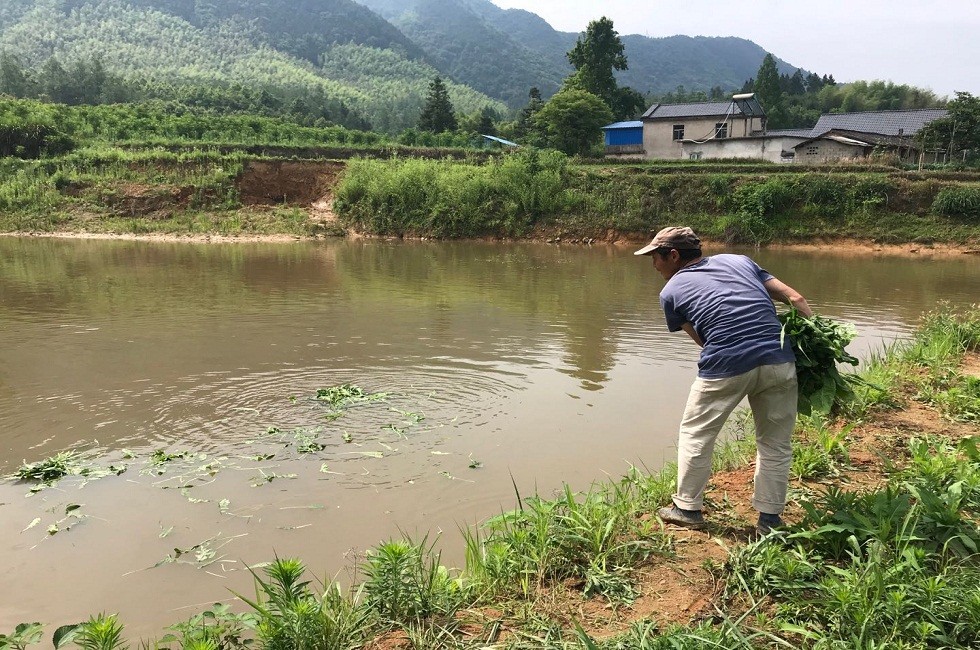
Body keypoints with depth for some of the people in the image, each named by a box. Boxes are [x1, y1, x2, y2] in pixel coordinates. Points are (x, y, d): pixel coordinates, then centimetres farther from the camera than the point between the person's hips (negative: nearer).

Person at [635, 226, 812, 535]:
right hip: (778, 360, 4)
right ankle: (769, 519, 27)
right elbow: (795, 298, 13)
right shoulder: (739, 261, 19)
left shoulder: (671, 291, 10)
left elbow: (703, 340, 10)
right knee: (775, 443, 19)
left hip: (726, 367, -3)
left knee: (695, 434, 18)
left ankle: (688, 508, 29)